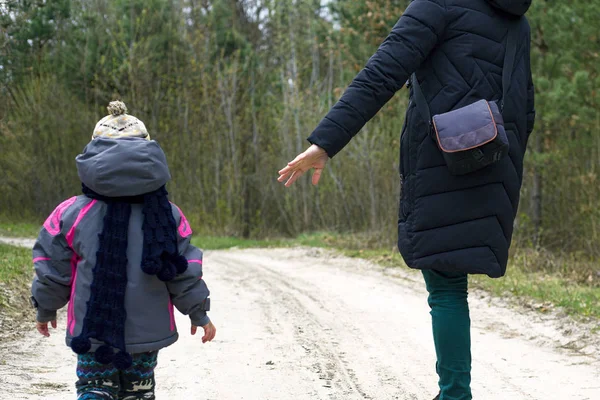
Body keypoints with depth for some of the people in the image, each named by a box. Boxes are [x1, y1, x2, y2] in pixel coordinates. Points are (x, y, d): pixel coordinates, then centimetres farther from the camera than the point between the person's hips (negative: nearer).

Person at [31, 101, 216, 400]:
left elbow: (52, 272, 0)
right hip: (146, 331, 2)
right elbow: (184, 273, -1)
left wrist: (45, 310, 18)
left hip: (93, 330, -2)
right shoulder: (167, 215, -4)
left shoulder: (71, 214, -8)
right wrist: (199, 314, 14)